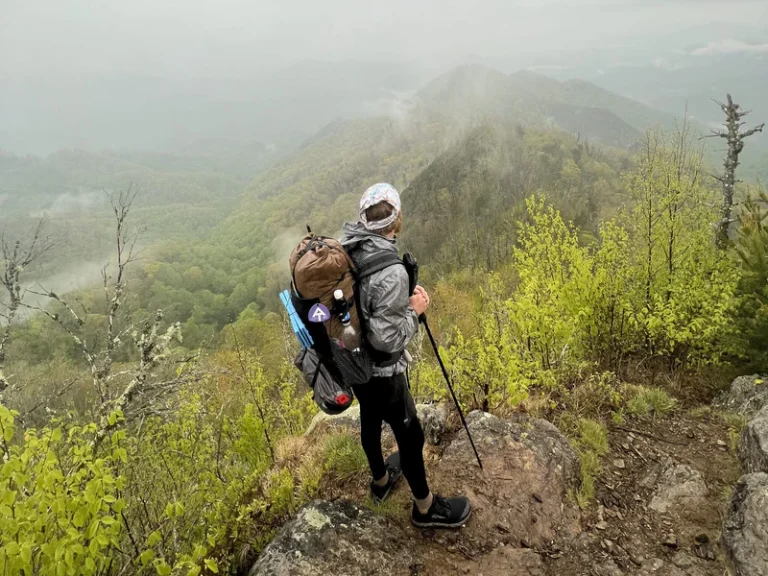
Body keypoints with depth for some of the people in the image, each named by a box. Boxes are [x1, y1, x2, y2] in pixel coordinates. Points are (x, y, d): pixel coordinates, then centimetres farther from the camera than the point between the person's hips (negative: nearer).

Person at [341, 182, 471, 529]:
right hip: (381, 371, -8)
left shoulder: (345, 249, -8)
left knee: (370, 419, 28)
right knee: (410, 434, 12)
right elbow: (387, 340, -29)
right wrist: (415, 310, -14)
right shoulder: (391, 273, -33)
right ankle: (426, 508, 34)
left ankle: (381, 480, 53)